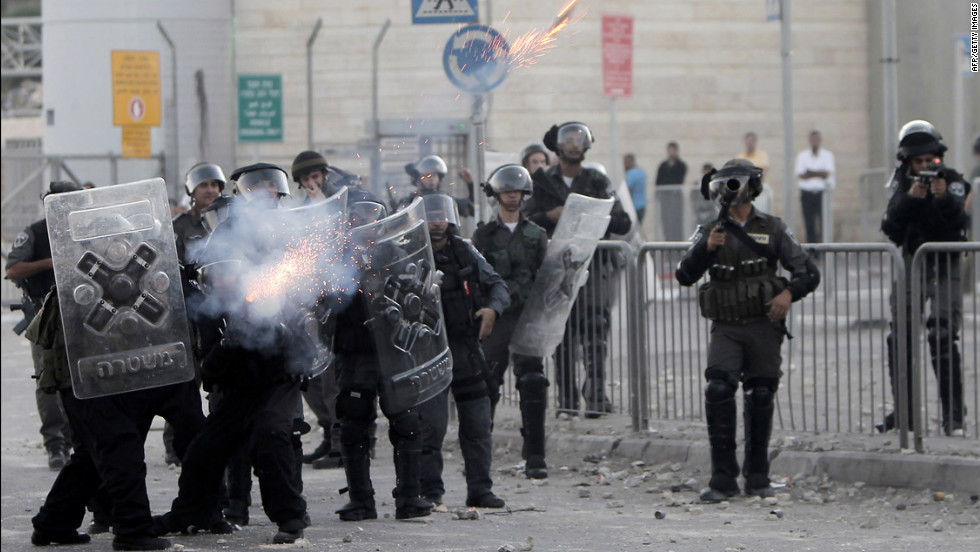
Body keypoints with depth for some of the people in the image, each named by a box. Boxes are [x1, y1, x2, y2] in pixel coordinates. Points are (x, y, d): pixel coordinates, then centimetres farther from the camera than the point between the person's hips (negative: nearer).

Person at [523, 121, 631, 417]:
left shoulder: (598, 182, 12)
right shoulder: (542, 181, 13)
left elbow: (623, 223, 8)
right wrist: (550, 216, -10)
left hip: (593, 263, -1)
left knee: (594, 330, -14)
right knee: (562, 335, 0)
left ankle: (596, 395, -17)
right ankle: (567, 399, 5)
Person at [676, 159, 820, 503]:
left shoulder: (772, 230, 5)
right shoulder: (711, 232, 9)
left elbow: (809, 273, 3)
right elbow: (685, 276, -1)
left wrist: (789, 292, -18)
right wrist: (706, 249, -18)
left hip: (763, 326, 0)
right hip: (725, 328, 0)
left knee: (761, 398, 4)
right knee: (718, 390, -17)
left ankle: (757, 477, 18)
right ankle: (723, 479, -14)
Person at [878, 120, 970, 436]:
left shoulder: (953, 182, -4)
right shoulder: (902, 184, 3)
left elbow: (959, 226, -18)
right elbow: (890, 228, -9)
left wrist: (944, 197, -32)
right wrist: (911, 198, -22)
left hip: (945, 266, -3)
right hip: (911, 265, 4)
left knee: (943, 339, -15)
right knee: (899, 339, 1)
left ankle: (954, 415, -11)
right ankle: (903, 412, 13)